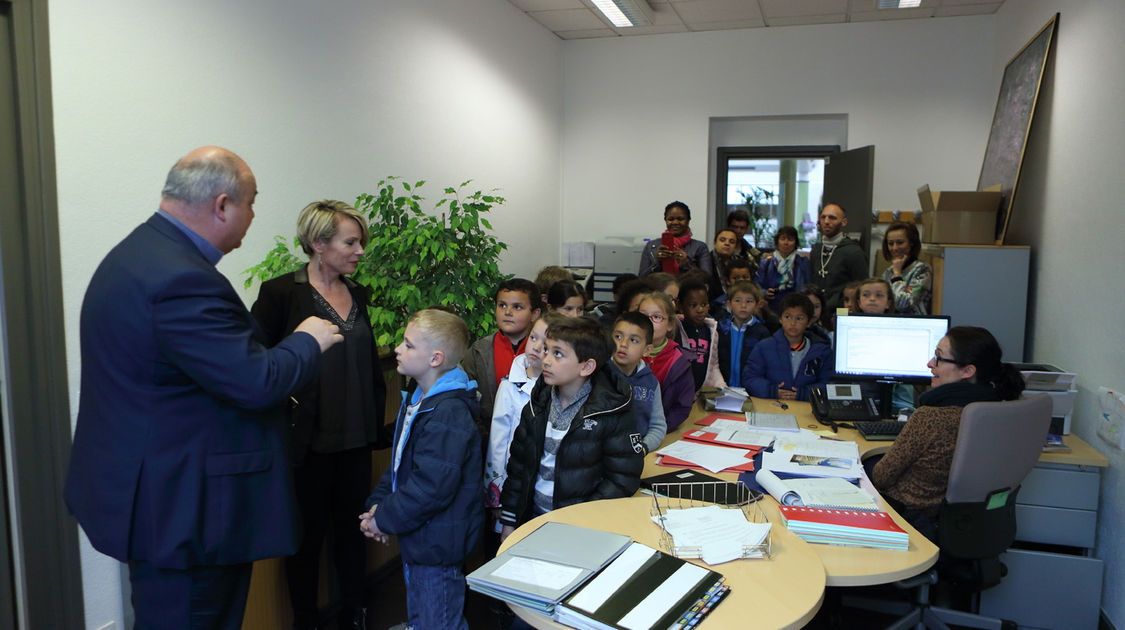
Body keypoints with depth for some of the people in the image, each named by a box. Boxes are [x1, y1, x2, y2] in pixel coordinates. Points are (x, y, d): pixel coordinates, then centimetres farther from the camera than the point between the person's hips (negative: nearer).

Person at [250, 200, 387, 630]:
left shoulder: (357, 294, 9)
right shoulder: (281, 292, -10)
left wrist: (377, 418, 13)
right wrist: (283, 405, -13)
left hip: (356, 437, 6)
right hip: (309, 441, -5)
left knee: (352, 527, 16)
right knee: (308, 534, 9)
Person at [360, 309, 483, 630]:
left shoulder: (448, 414, -27)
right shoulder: (417, 399, 7)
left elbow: (432, 487, -29)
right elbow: (399, 462, 15)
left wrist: (385, 520, -18)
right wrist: (377, 504, 3)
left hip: (437, 546, -10)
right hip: (417, 542, 10)